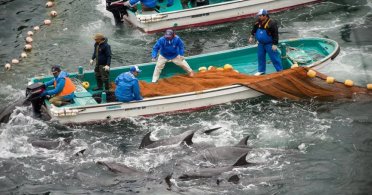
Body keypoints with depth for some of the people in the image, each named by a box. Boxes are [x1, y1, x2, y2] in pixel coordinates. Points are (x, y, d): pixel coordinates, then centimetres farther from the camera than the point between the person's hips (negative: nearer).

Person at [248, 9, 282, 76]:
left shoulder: (272, 23, -23)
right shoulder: (258, 23, -2)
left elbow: (275, 34, -21)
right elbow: (254, 30, 20)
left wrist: (275, 44, -22)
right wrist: (251, 37, 19)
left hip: (269, 44, -7)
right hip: (261, 44, 7)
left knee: (274, 57, -1)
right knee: (260, 57, 16)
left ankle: (280, 70, 8)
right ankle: (261, 70, 31)